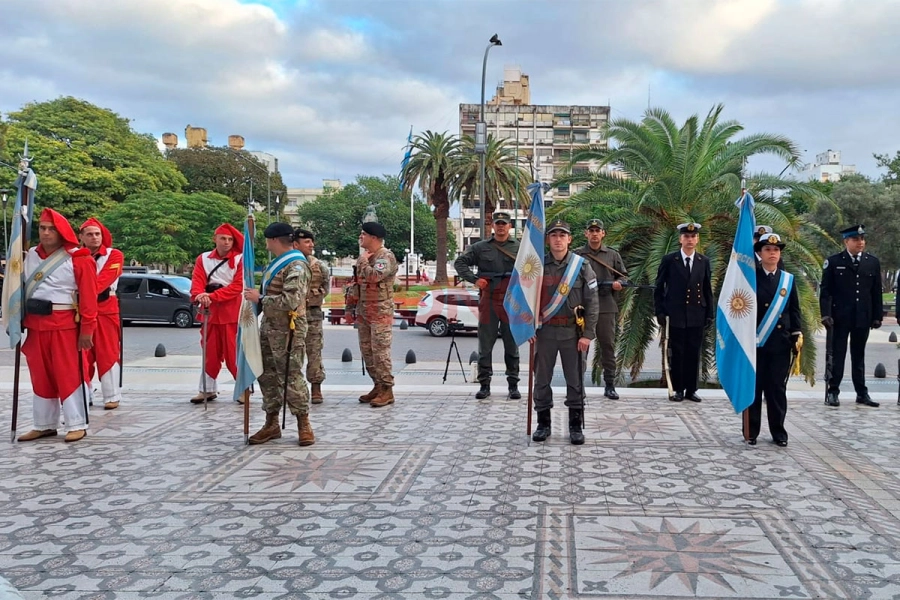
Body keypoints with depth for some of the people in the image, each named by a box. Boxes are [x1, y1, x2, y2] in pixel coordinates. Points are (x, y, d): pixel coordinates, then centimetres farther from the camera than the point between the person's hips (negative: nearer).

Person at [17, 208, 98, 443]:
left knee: (69, 375, -2)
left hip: (65, 325, -6)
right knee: (41, 376, 13)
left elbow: (88, 297, -11)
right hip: (35, 325, 6)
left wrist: (87, 329, -14)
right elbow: (21, 289, 15)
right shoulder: (30, 256, 10)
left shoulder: (78, 259, -8)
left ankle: (77, 425, 6)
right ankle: (44, 425, 23)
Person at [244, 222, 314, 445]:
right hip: (269, 327, 10)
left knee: (291, 378, -5)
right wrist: (258, 295, 13)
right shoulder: (277, 263, 15)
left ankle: (304, 424, 5)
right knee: (267, 376, 11)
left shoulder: (296, 266, -16)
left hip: (287, 330, -10)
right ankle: (271, 423, 20)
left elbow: (290, 301, -26)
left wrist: (259, 299, -18)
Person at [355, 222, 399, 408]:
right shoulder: (364, 255, 16)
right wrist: (353, 308, 20)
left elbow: (373, 276, -29)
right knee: (367, 350, 11)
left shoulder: (386, 256, -12)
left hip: (380, 311, -9)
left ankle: (387, 390, -3)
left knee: (380, 351, -9)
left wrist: (364, 260, -11)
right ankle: (378, 386, 20)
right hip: (364, 311, 9)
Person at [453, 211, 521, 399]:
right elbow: (460, 262, 7)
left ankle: (513, 385, 16)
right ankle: (484, 385, 12)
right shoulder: (481, 247, 6)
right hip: (488, 301, 1)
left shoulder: (520, 247, 5)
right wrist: (474, 279, -5)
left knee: (512, 346, 7)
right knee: (485, 345, 4)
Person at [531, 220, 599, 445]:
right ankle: (543, 424, 20)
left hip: (573, 331, -1)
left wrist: (587, 334, -8)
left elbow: (592, 302, -3)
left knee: (575, 381, 5)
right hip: (545, 331, 1)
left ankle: (576, 426, 16)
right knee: (542, 380, 7)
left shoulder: (582, 265, -1)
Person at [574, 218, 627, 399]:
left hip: (607, 307, 1)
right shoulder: (577, 255, 5)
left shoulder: (613, 255, 10)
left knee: (608, 346, 5)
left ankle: (610, 385, 13)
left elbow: (624, 275, 14)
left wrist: (618, 283, -7)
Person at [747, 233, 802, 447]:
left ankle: (778, 431, 16)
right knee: (754, 387, 2)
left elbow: (794, 310, 10)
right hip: (755, 341, -2)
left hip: (781, 343, 2)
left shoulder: (788, 279, 9)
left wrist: (797, 336, 2)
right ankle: (751, 432, 11)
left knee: (778, 388, 6)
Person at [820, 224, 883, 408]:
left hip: (863, 317, 3)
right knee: (837, 355, 1)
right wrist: (826, 314, -12)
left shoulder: (873, 262, 8)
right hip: (840, 317, -3)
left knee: (859, 356, 11)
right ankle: (833, 392, 7)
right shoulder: (833, 262, -1)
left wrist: (877, 316, 7)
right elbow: (825, 290, -3)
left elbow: (876, 292, 10)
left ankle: (861, 393, 17)